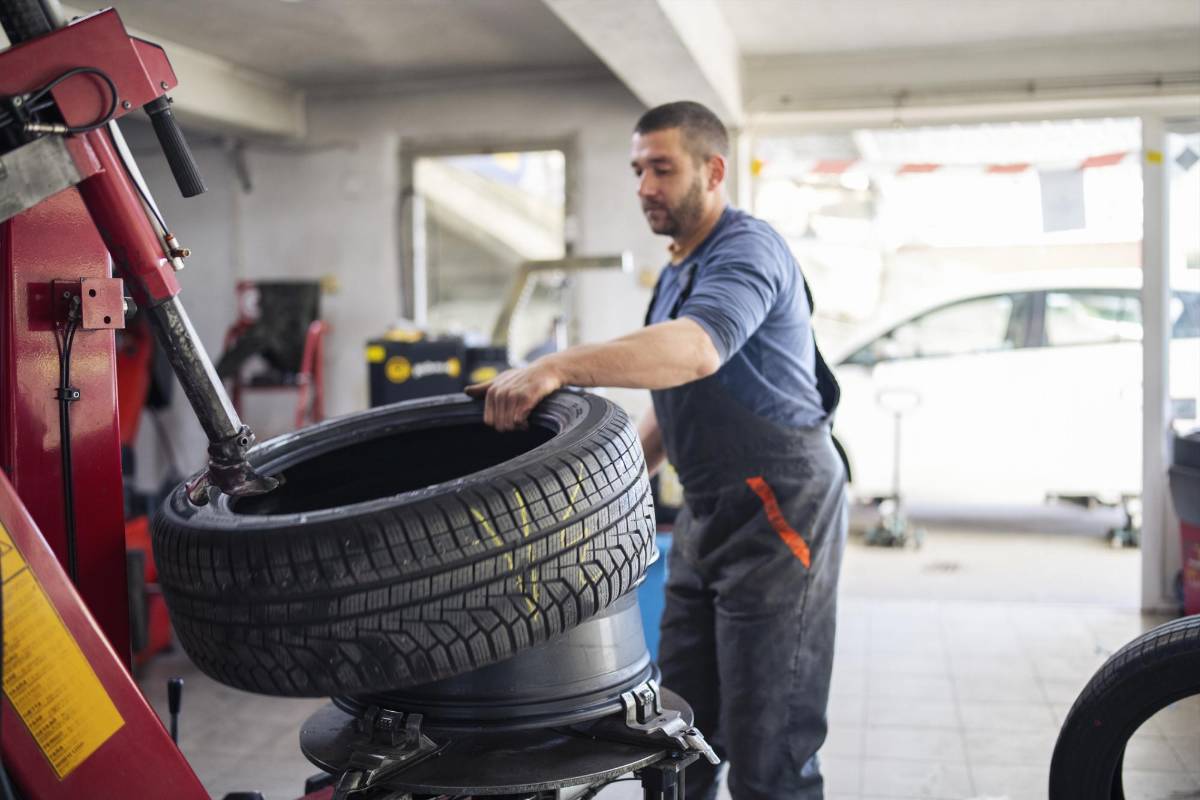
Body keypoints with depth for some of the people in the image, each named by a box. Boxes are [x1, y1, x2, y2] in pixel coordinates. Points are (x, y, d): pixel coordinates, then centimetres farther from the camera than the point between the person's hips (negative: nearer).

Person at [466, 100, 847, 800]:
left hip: (780, 512, -9)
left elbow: (696, 350, -34)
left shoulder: (748, 248, -13)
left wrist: (556, 367, -43)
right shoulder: (676, 274, 17)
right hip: (709, 514, 9)